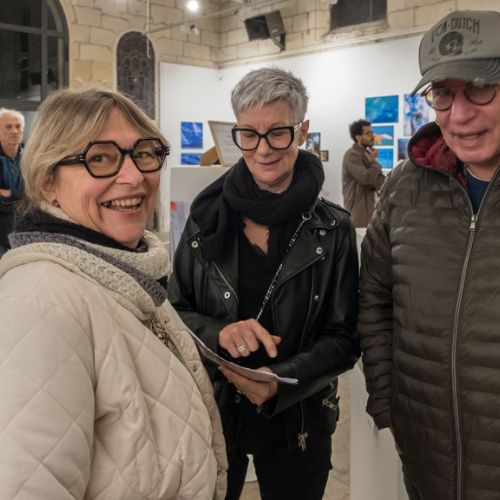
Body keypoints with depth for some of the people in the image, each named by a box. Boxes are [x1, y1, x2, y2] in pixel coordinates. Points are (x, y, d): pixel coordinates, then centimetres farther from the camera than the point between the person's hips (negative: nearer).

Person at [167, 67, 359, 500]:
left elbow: (344, 338, -7)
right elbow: (174, 313, -2)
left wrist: (279, 381, -23)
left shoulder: (333, 230, -8)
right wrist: (218, 333, -22)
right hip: (211, 411, 1)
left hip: (298, 422, 0)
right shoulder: (208, 216, -5)